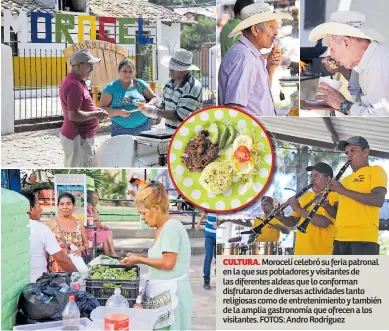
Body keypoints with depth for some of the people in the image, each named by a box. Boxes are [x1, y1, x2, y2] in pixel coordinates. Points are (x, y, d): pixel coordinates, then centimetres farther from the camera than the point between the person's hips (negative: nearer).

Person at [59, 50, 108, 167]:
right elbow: (74, 115, -27)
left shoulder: (71, 81, 13)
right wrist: (95, 114, -16)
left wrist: (94, 110, 11)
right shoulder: (75, 85, -22)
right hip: (78, 139, -11)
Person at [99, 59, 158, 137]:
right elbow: (102, 109, -3)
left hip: (143, 127, 2)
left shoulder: (140, 84, 7)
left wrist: (149, 105, -10)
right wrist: (118, 112, -18)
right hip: (120, 130, -2)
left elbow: (154, 98, 13)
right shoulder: (111, 87, 1)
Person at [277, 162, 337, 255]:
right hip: (301, 252, 7)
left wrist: (298, 209, -18)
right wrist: (281, 217, -3)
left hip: (322, 253, -7)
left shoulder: (334, 196, -7)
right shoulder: (306, 197, 16)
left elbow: (324, 222, -21)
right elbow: (293, 221, 19)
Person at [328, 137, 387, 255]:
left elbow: (378, 200, -13)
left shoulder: (375, 170, 4)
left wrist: (344, 191, -13)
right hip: (340, 238, 7)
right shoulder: (345, 180, 25)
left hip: (363, 238, -7)